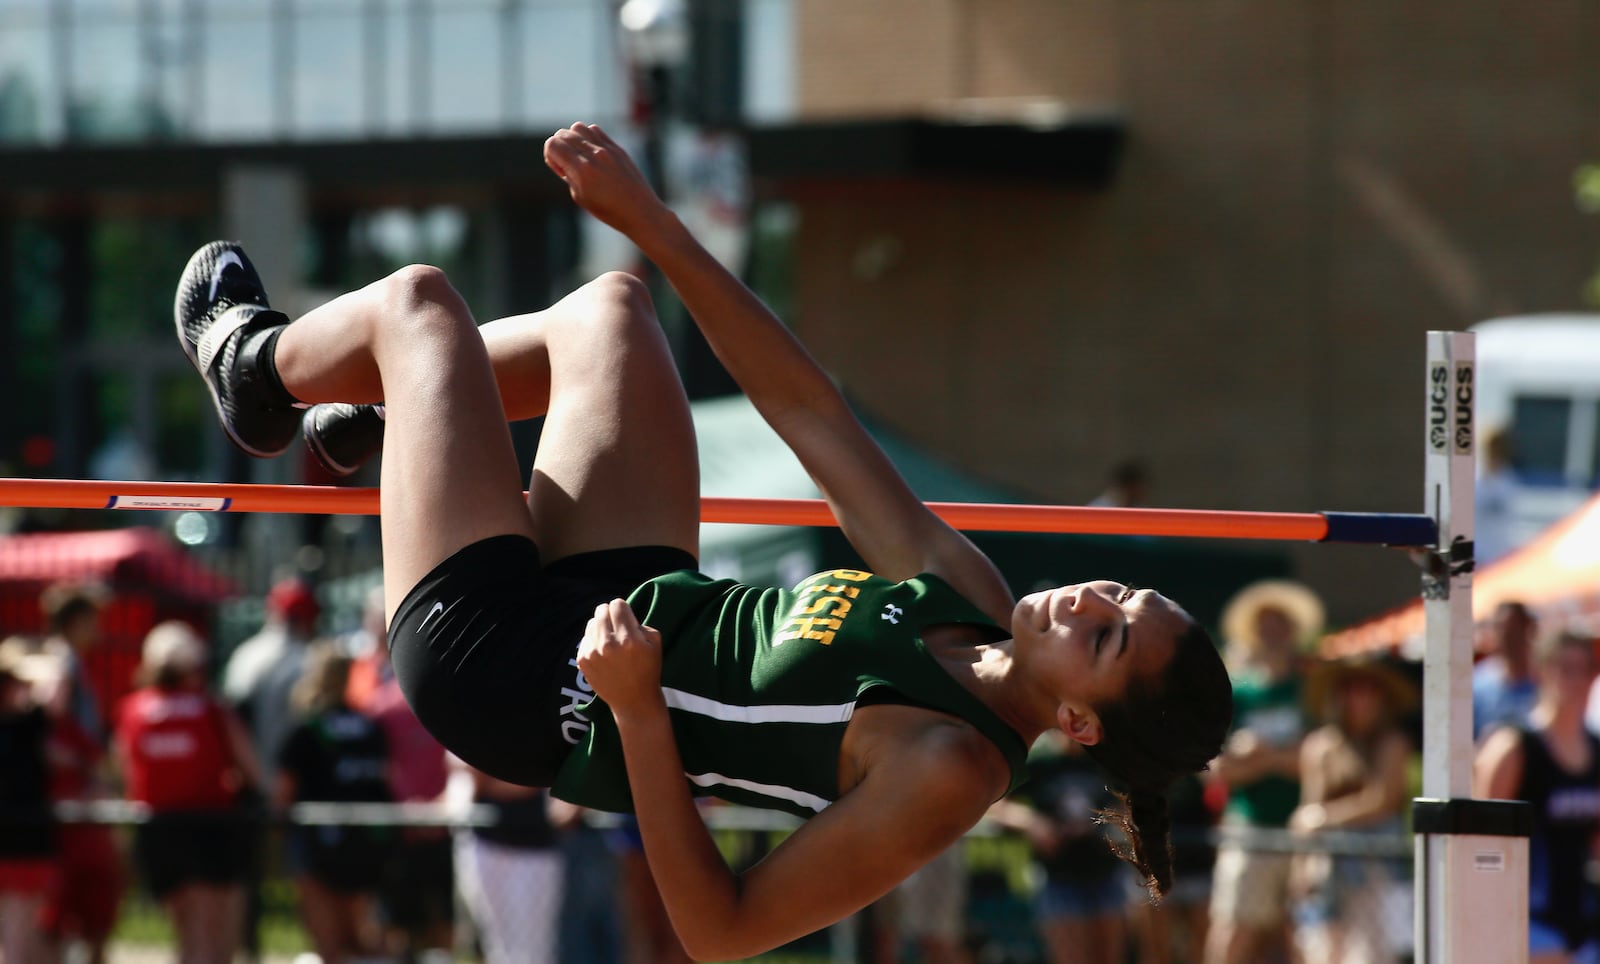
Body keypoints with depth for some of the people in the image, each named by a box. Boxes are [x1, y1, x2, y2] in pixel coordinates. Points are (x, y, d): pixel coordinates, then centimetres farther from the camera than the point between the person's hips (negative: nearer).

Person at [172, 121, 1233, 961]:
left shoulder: (947, 773, -31)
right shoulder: (973, 600, -10)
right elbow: (809, 412, -6)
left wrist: (636, 709, -39)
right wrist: (651, 220, -8)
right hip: (629, 600, 7)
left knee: (419, 300, 2)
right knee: (609, 306, 18)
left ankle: (255, 366, 36)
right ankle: (381, 422, 40)